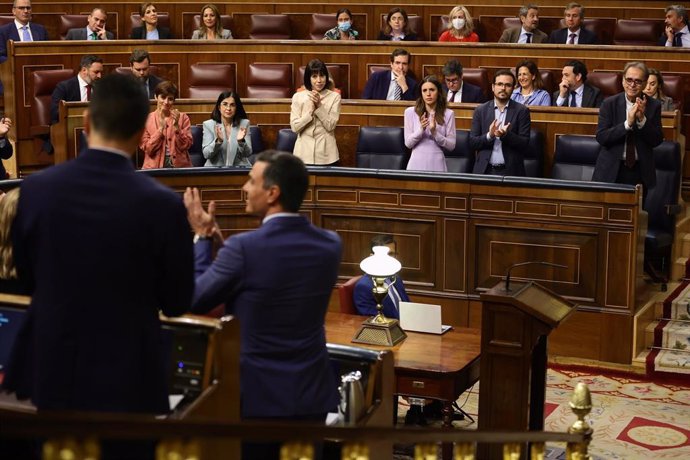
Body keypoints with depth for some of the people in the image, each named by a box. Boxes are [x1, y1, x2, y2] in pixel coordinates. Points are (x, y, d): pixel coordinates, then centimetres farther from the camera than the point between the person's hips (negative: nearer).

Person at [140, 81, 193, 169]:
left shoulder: (183, 118, 9)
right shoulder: (147, 119, 7)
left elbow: (185, 146, 1)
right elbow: (147, 149, -1)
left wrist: (176, 126, -10)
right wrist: (161, 128, -10)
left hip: (179, 165, 0)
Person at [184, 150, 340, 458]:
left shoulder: (245, 247, -21)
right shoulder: (330, 245, -3)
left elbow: (194, 300, -8)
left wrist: (202, 236, 4)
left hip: (258, 394, -4)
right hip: (312, 393, 5)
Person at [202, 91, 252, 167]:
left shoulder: (244, 124, 5)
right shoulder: (208, 125, 3)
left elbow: (248, 154, -1)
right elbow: (206, 154, -5)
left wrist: (241, 141, -20)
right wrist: (218, 141, -21)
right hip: (215, 169, 0)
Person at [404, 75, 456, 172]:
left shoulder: (448, 114, 1)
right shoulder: (410, 112, 1)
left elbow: (451, 146, -2)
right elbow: (408, 143, -2)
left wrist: (435, 133, -16)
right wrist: (421, 130, -17)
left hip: (437, 164, 0)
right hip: (417, 163, 0)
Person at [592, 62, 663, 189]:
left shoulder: (654, 105, -2)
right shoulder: (609, 103, -5)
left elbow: (657, 141, -5)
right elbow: (600, 137, -13)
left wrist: (642, 119, -20)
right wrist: (627, 123, -24)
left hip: (640, 172, 1)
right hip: (612, 169, -1)